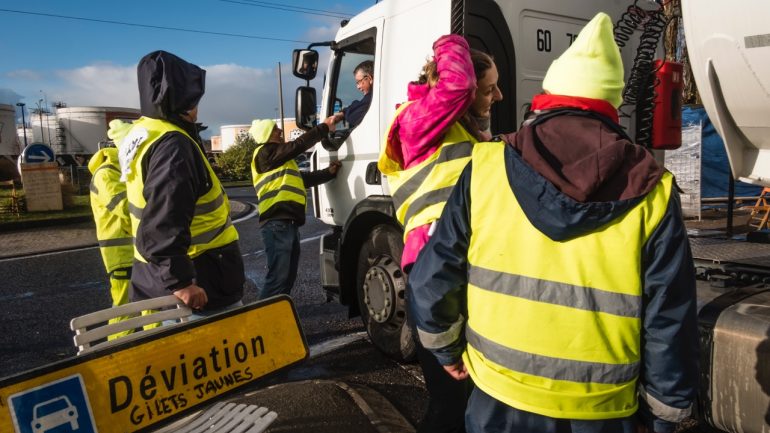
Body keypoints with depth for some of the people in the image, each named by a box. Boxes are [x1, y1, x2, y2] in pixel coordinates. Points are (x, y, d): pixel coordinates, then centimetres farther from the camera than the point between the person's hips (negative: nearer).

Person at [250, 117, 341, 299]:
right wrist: (325, 127, -1)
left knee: (288, 277, 13)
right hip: (277, 223, -10)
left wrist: (329, 173, 17)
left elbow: (303, 179, 27)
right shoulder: (265, 152, -3)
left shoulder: (278, 158, 28)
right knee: (278, 276, -16)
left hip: (288, 223, 10)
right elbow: (299, 145, -8)